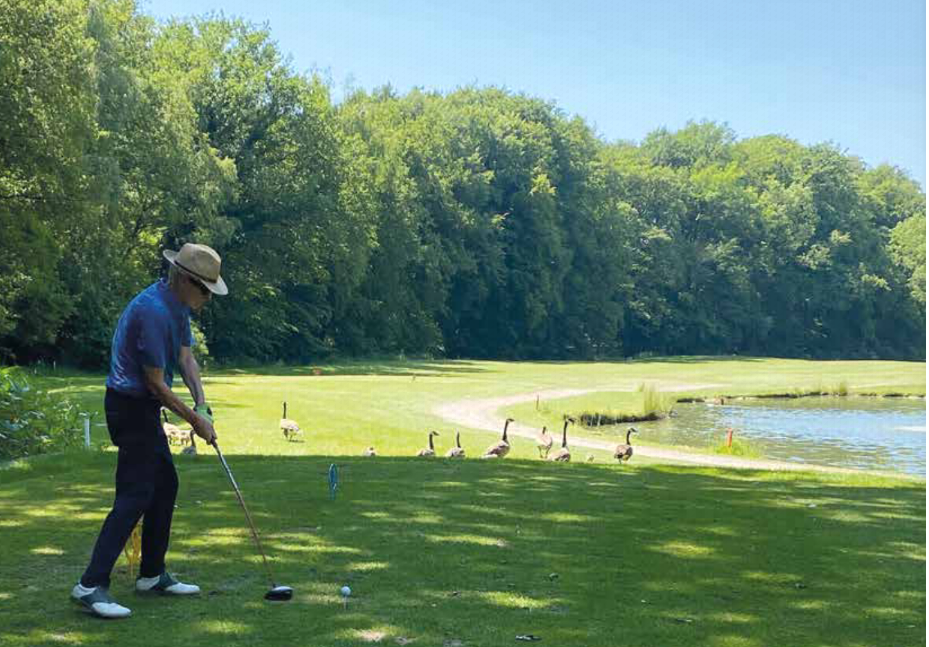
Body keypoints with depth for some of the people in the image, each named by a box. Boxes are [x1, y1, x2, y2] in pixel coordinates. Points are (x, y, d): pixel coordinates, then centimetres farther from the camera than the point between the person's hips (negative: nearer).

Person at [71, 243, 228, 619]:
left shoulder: (178, 305, 8)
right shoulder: (153, 311, -24)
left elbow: (185, 357, 9)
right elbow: (156, 383, -20)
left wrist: (200, 402, -6)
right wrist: (194, 420, -11)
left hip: (144, 408, 10)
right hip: (132, 407, -10)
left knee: (165, 486, 14)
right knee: (134, 495, -13)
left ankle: (152, 575, 22)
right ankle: (91, 585, -14)